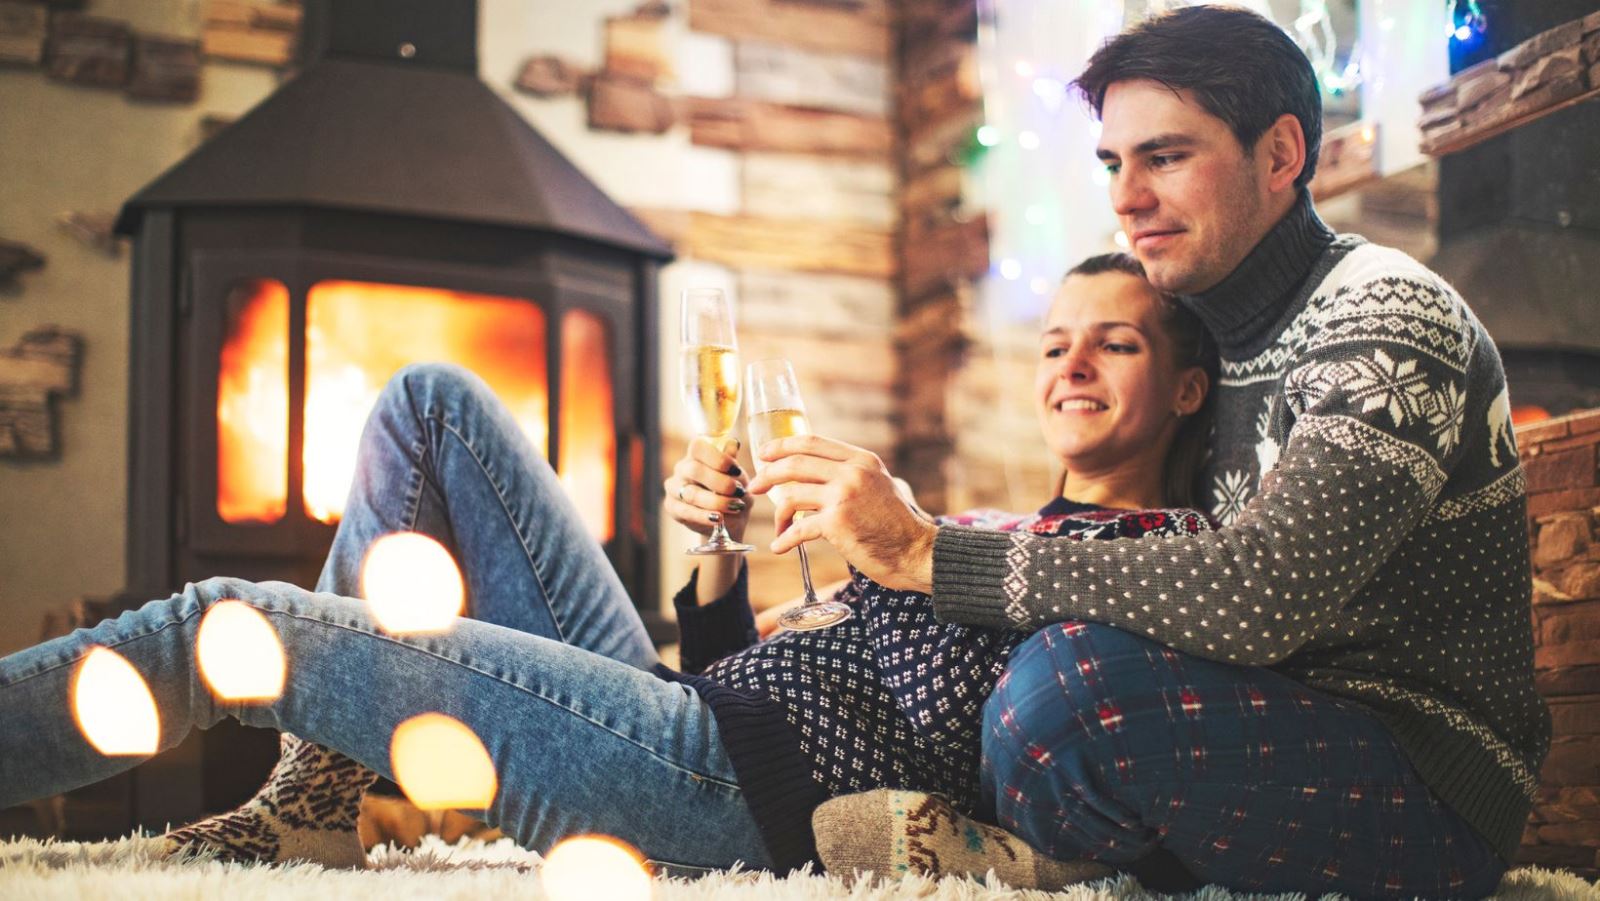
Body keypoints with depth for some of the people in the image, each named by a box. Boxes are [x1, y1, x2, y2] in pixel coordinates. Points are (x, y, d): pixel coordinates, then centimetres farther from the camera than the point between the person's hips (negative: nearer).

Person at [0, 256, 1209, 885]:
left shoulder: (1172, 549, 2)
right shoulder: (996, 528, 26)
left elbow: (973, 737, -14)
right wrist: (723, 555, 5)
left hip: (749, 796, -9)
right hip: (686, 717, 9)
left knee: (229, 628, -12)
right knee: (432, 401, 9)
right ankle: (319, 794, 3)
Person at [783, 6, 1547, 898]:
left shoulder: (1387, 315, -15)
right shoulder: (1207, 339, 13)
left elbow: (1256, 595, -30)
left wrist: (926, 553, -30)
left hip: (1435, 796, -8)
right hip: (1285, 746, 8)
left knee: (1075, 676, -31)